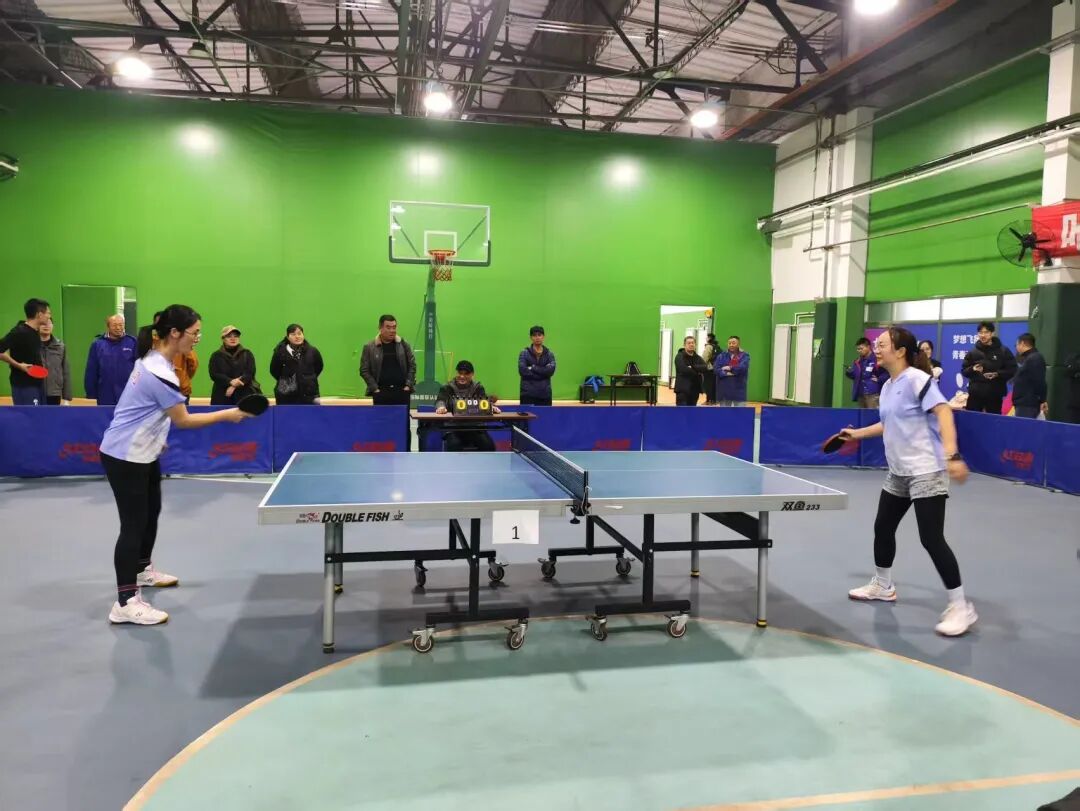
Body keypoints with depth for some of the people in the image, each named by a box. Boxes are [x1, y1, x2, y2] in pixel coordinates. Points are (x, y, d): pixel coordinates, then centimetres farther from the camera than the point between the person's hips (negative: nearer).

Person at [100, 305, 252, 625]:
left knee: (151, 512, 22)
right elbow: (183, 420, -21)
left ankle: (143, 570, 42)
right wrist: (226, 415, -15)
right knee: (133, 524, -7)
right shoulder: (160, 373, -27)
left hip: (141, 451, 10)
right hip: (125, 457, -10)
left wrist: (155, 436, 25)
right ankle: (126, 603, -2)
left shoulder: (153, 359, 3)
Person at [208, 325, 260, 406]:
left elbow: (250, 373, -1)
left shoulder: (247, 354, 10)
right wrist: (230, 382, -18)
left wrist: (234, 386, -14)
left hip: (244, 395, 0)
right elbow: (214, 374, -1)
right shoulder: (216, 356, 11)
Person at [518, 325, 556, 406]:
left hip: (545, 394, 2)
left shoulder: (549, 354, 9)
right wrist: (542, 373, -10)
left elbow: (551, 370, -8)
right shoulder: (524, 353, 3)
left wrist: (533, 368, -10)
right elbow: (522, 370, -12)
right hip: (528, 393, -2)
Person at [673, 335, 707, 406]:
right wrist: (697, 372, -9)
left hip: (694, 389, 6)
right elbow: (683, 369, -22)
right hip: (683, 389, -6)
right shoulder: (680, 356, -4)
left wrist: (692, 367, -19)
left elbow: (704, 368, -6)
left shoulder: (698, 358, 13)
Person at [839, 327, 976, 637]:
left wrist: (952, 455, -34)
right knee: (883, 527, 16)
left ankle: (961, 607, 1)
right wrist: (858, 433, 30)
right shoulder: (887, 386, 12)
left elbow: (943, 412, -24)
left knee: (931, 538, -10)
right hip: (898, 473, 9)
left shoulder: (917, 378, -15)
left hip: (926, 472, -9)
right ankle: (882, 586, 36)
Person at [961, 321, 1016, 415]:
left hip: (995, 394, -2)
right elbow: (964, 370, 10)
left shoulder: (1003, 351, 3)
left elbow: (1012, 370, 0)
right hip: (975, 394, 2)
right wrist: (972, 369, -11)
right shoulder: (973, 353, 8)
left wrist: (997, 374, -16)